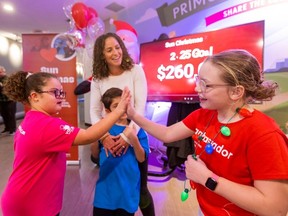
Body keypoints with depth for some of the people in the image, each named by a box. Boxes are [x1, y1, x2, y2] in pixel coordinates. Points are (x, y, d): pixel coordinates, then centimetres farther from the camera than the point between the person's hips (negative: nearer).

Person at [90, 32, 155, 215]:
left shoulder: (135, 71, -8)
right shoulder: (98, 78, -1)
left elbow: (141, 107, -14)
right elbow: (94, 111, -7)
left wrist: (127, 136, -24)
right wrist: (104, 136, -25)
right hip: (109, 136, 2)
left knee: (140, 188, 12)